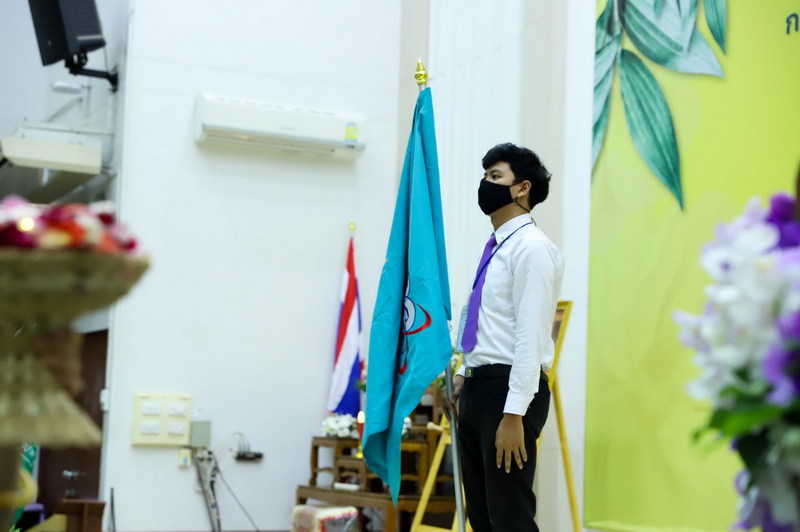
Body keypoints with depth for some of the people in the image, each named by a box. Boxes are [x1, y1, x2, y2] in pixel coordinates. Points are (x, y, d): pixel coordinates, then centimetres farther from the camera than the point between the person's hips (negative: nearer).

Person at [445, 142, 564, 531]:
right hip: (479, 387, 10)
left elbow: (531, 336, -20)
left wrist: (514, 414, -23)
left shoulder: (532, 248, -13)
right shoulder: (497, 248, 15)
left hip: (508, 391, -10)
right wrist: (464, 375, 18)